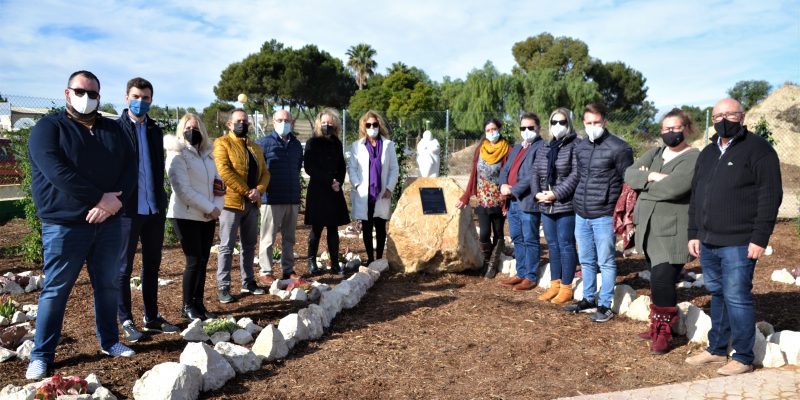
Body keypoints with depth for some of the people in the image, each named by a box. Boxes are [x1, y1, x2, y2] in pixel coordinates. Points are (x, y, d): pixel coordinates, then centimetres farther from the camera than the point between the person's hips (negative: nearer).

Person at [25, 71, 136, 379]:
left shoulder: (113, 130, 12)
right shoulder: (48, 128, -2)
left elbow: (129, 167, 3)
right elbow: (57, 172, -16)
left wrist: (115, 201, -14)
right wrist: (100, 198, -19)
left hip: (107, 223, 4)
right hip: (64, 225, -4)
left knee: (108, 285, 12)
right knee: (56, 290, 2)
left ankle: (109, 341, 26)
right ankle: (42, 354, 14)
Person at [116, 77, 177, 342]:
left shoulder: (155, 130, 12)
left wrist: (161, 199, 12)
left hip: (154, 208, 5)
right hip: (127, 208, -5)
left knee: (152, 266, 12)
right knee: (124, 267, 4)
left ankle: (152, 318, 22)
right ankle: (126, 321, 14)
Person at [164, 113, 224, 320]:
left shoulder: (207, 154, 14)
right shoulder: (177, 155, -8)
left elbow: (219, 183, 13)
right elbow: (183, 190, -16)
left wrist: (217, 207, -5)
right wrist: (210, 208, -16)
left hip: (208, 217, 6)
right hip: (186, 216, -6)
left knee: (203, 260, 8)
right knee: (194, 261, -5)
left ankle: (198, 303, 17)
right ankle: (187, 306, 9)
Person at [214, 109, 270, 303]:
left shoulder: (255, 148, 17)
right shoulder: (222, 143, -4)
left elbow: (264, 173, 11)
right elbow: (224, 172, -16)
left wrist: (258, 190, -9)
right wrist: (246, 191, -17)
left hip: (252, 204, 7)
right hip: (231, 202, -7)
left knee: (250, 245, 14)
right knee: (227, 247, -3)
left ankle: (248, 282, 25)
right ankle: (223, 287, 4)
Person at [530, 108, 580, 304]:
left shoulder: (575, 146, -6)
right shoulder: (544, 148, 16)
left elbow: (576, 175, -15)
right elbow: (535, 172, 14)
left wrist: (556, 194, -19)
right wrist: (537, 193, -4)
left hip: (566, 205, -7)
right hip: (546, 206, 7)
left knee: (565, 245, -1)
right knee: (552, 245, 13)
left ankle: (566, 288, 9)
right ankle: (554, 285, 24)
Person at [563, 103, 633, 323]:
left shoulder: (619, 148, -9)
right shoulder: (580, 148, 10)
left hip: (604, 216, -6)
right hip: (581, 215, 6)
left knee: (606, 262, 3)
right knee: (586, 261, 15)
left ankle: (605, 305, 13)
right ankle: (588, 300, 28)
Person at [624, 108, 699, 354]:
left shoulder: (694, 158, -7)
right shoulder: (654, 153, 15)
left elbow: (674, 187, -22)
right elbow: (630, 174, 1)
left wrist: (644, 185, -7)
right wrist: (652, 177, -17)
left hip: (672, 232, -6)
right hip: (649, 228, 6)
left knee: (662, 281, -9)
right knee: (657, 281, 13)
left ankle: (663, 333, 6)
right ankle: (657, 327, 24)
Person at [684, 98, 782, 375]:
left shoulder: (757, 149, -5)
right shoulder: (708, 153, 16)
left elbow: (770, 196, -11)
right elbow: (696, 196, 19)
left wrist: (760, 238, -15)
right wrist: (694, 234, 14)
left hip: (738, 244, -7)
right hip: (707, 242, 7)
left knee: (737, 298, -3)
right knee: (717, 295, 14)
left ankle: (743, 358, 10)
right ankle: (717, 349, 25)